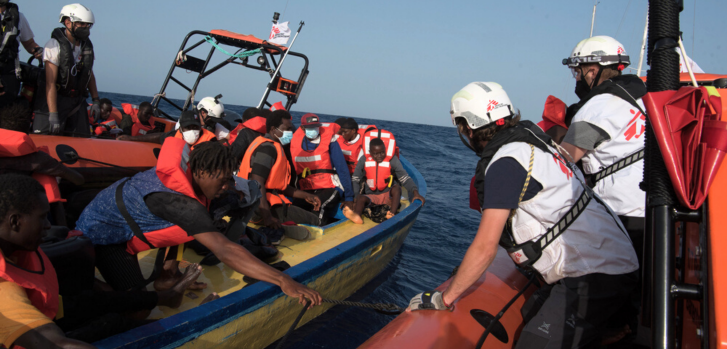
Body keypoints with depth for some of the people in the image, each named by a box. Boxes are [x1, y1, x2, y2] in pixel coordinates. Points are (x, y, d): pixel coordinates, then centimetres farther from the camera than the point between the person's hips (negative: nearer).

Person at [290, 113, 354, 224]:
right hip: (306, 191, 3)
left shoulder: (329, 142, -2)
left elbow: (342, 169, -2)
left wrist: (348, 197, -5)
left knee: (317, 208, -35)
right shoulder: (294, 143, 8)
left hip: (329, 189, -3)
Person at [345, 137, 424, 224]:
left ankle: (392, 215, -49)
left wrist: (415, 193, -27)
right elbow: (355, 180, 1)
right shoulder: (364, 160, -2)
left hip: (389, 196, 0)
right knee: (361, 199, -29)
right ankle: (356, 216, -61)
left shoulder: (392, 160, -5)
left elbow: (405, 179, -11)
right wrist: (355, 197, -14)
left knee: (396, 187, -30)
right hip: (371, 196, 1)